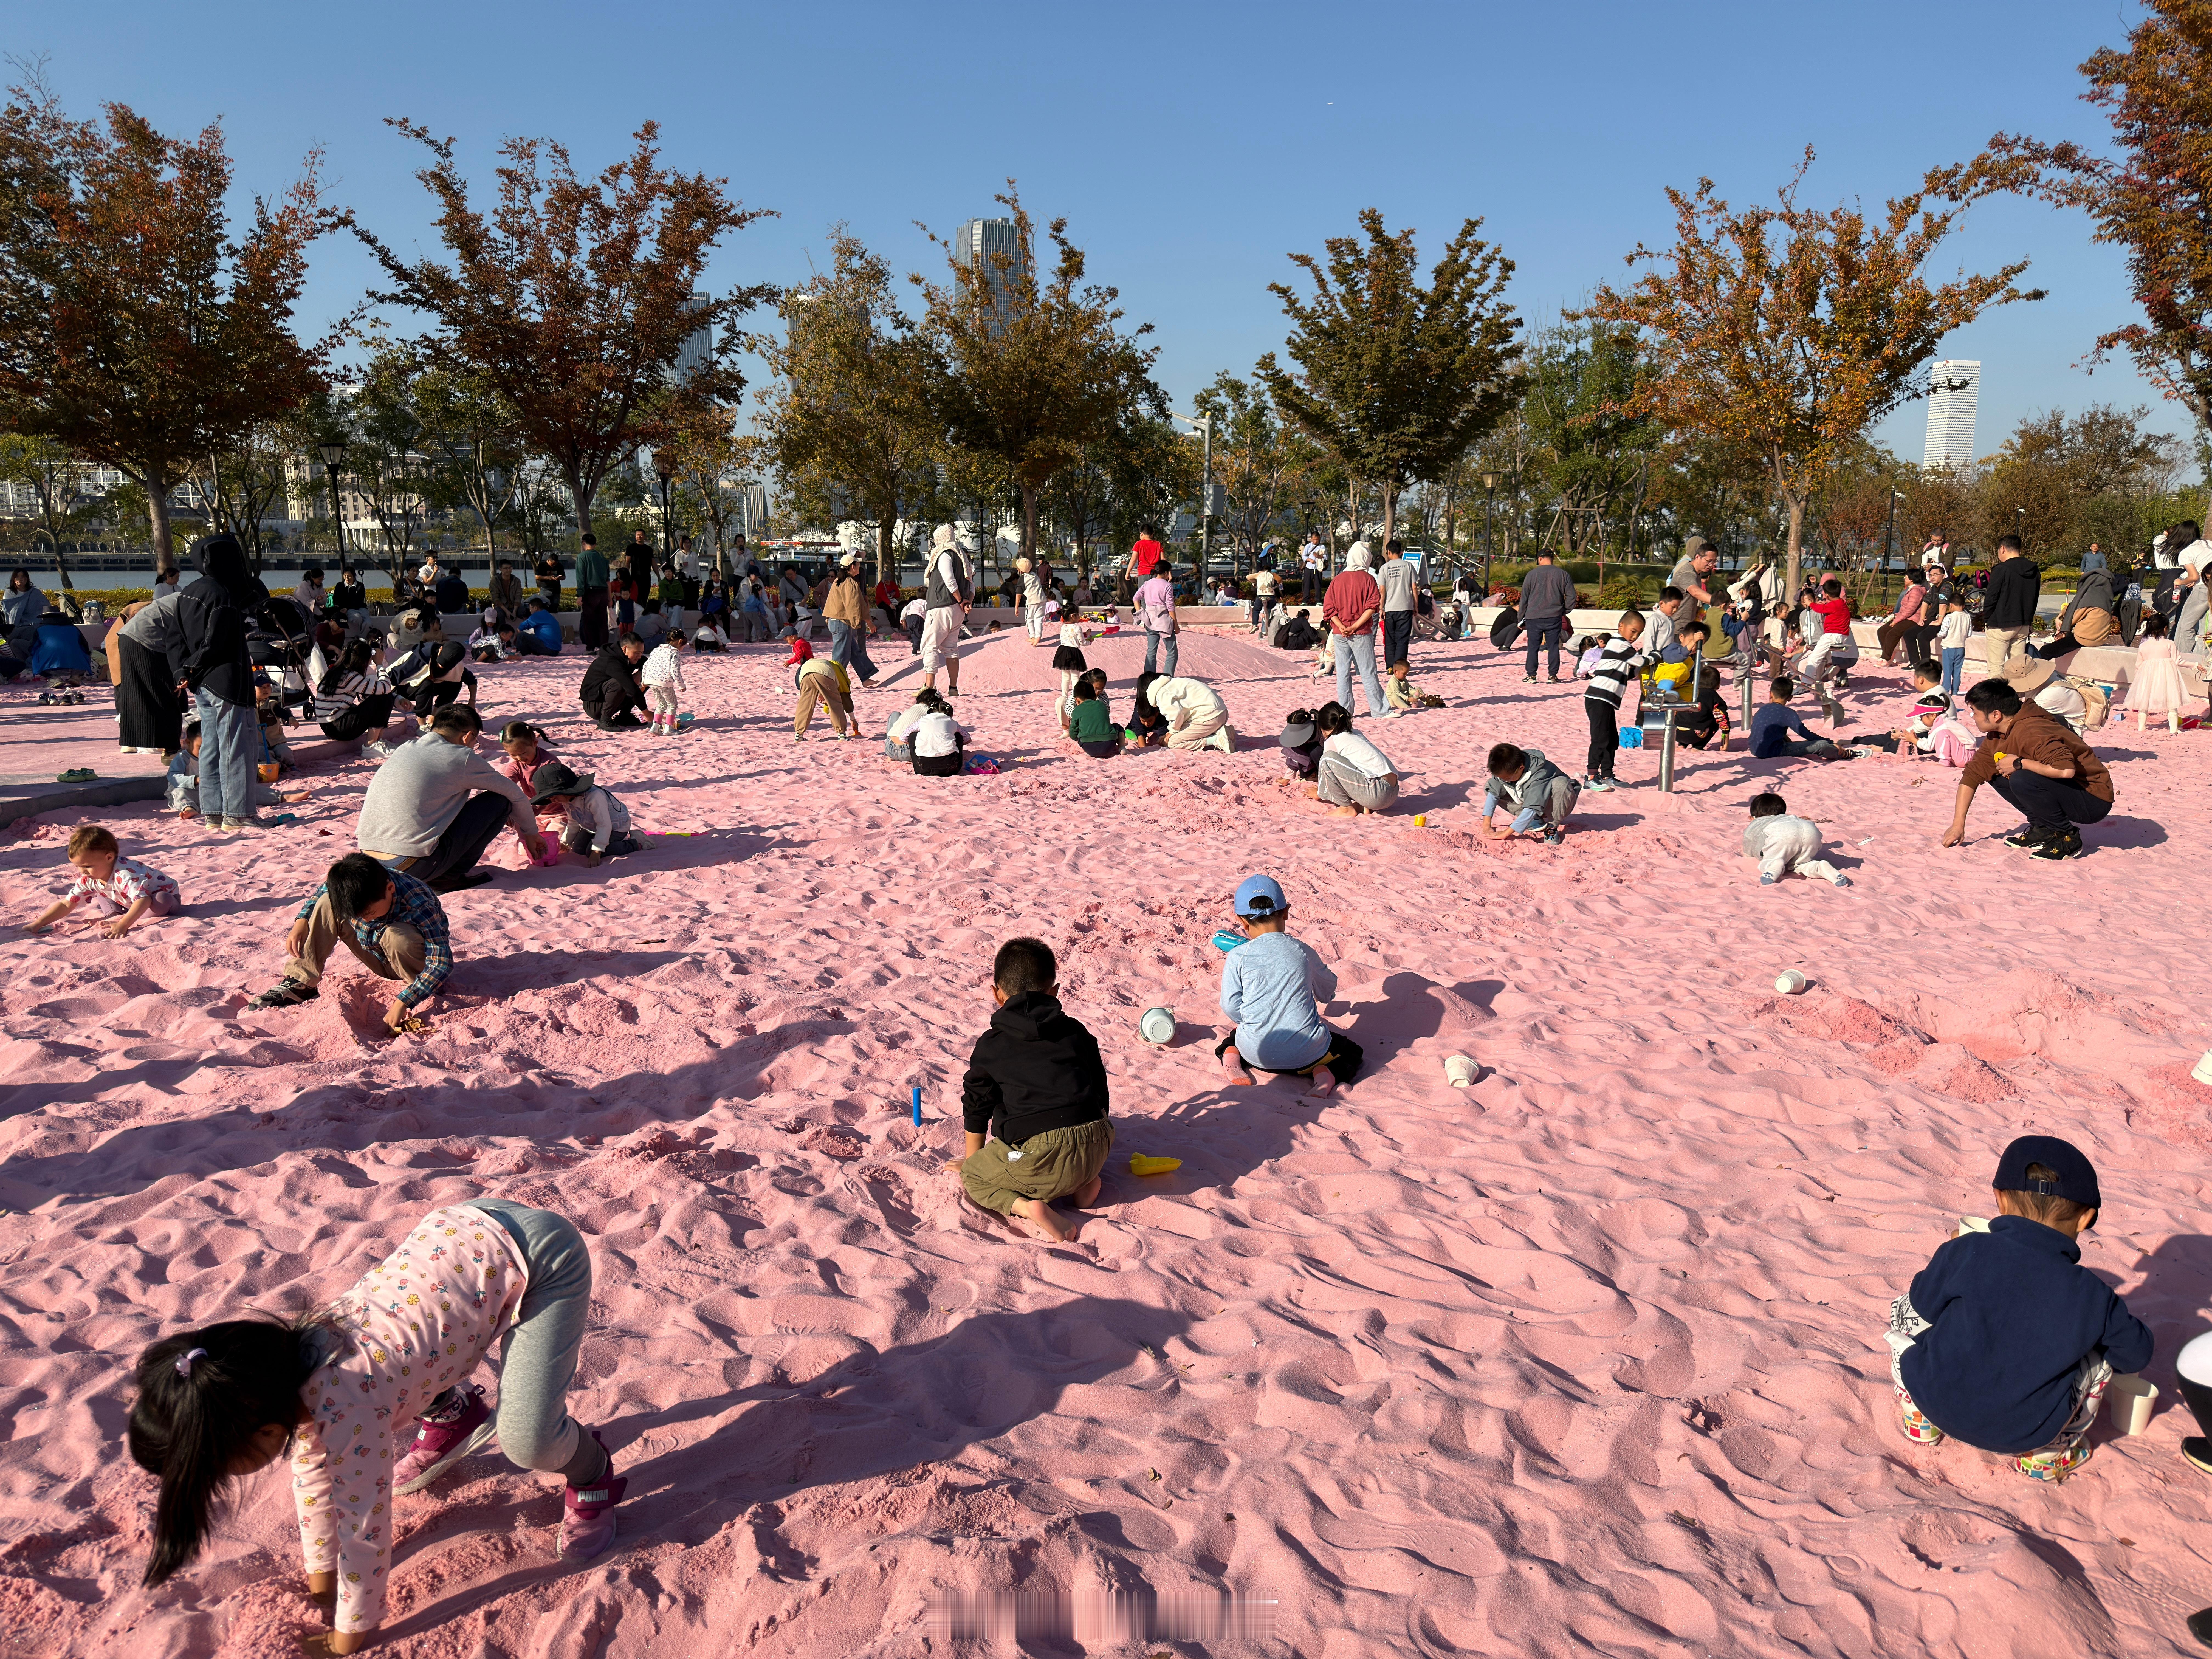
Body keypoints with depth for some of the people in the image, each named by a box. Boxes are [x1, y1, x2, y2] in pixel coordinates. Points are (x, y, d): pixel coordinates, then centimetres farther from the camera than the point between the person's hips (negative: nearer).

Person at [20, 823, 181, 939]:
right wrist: (38, 924, -14)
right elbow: (67, 904, -5)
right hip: (129, 904, 8)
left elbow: (143, 900, -50)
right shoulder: (88, 880, -11)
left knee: (162, 902, -39)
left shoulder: (125, 874, -37)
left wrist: (123, 925, -60)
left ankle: (120, 919, -28)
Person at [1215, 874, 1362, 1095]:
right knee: (1352, 1051, 25)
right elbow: (1328, 993, 13)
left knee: (1231, 1041, 36)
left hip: (1256, 1053, 2)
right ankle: (1326, 1076, -6)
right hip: (1307, 1054, -1)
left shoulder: (1238, 957, -6)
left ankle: (1232, 1060, 2)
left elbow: (1230, 1007, -3)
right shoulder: (1302, 951, -1)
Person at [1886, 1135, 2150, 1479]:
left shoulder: (1965, 1251, -12)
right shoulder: (2092, 1296, -6)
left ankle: (1919, 1423, 29)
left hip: (1937, 1403, -1)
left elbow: (1926, 1304, -1)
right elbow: (2136, 1355, 10)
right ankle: (2047, 1456, 30)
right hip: (2025, 1434, 1)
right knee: (2100, 1358, 22)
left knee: (1906, 1311, 24)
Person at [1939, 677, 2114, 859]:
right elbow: (1973, 773, 4)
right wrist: (1958, 825, 0)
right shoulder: (1996, 736, 1)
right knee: (1994, 774, 5)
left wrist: (2019, 763, -26)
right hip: (2065, 791, 9)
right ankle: (2043, 829, 8)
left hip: (2093, 801, -9)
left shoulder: (2031, 733, -28)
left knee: (2022, 780, -31)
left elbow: (2066, 769, -41)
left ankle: (2067, 837, -12)